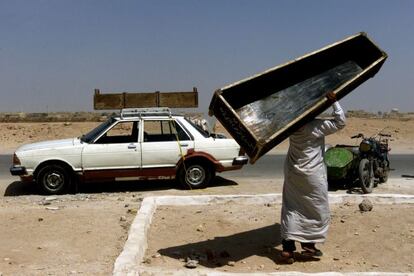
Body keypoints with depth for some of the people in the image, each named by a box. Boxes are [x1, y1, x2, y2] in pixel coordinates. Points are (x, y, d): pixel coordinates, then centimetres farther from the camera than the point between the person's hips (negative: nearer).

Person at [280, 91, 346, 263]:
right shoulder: (317, 126, -14)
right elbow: (340, 122, -8)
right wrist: (334, 102, -8)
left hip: (292, 172, 5)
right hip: (312, 174, -5)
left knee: (291, 208, 7)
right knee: (318, 209, 10)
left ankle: (288, 247, 4)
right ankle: (309, 244, 15)